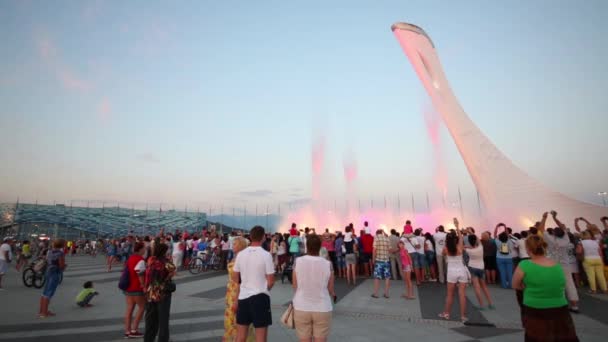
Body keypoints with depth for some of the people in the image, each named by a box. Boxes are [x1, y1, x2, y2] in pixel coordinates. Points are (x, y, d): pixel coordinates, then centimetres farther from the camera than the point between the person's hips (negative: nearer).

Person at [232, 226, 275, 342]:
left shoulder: (241, 254, 0)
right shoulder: (266, 255, -13)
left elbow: (235, 278, 9)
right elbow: (271, 281, -12)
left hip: (243, 296, 5)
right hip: (260, 297, -5)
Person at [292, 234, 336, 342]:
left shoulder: (298, 262, -7)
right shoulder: (327, 264, -8)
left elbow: (295, 287, 0)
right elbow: (331, 289, 0)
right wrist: (334, 295, 22)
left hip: (301, 308, 1)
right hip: (322, 309, 0)